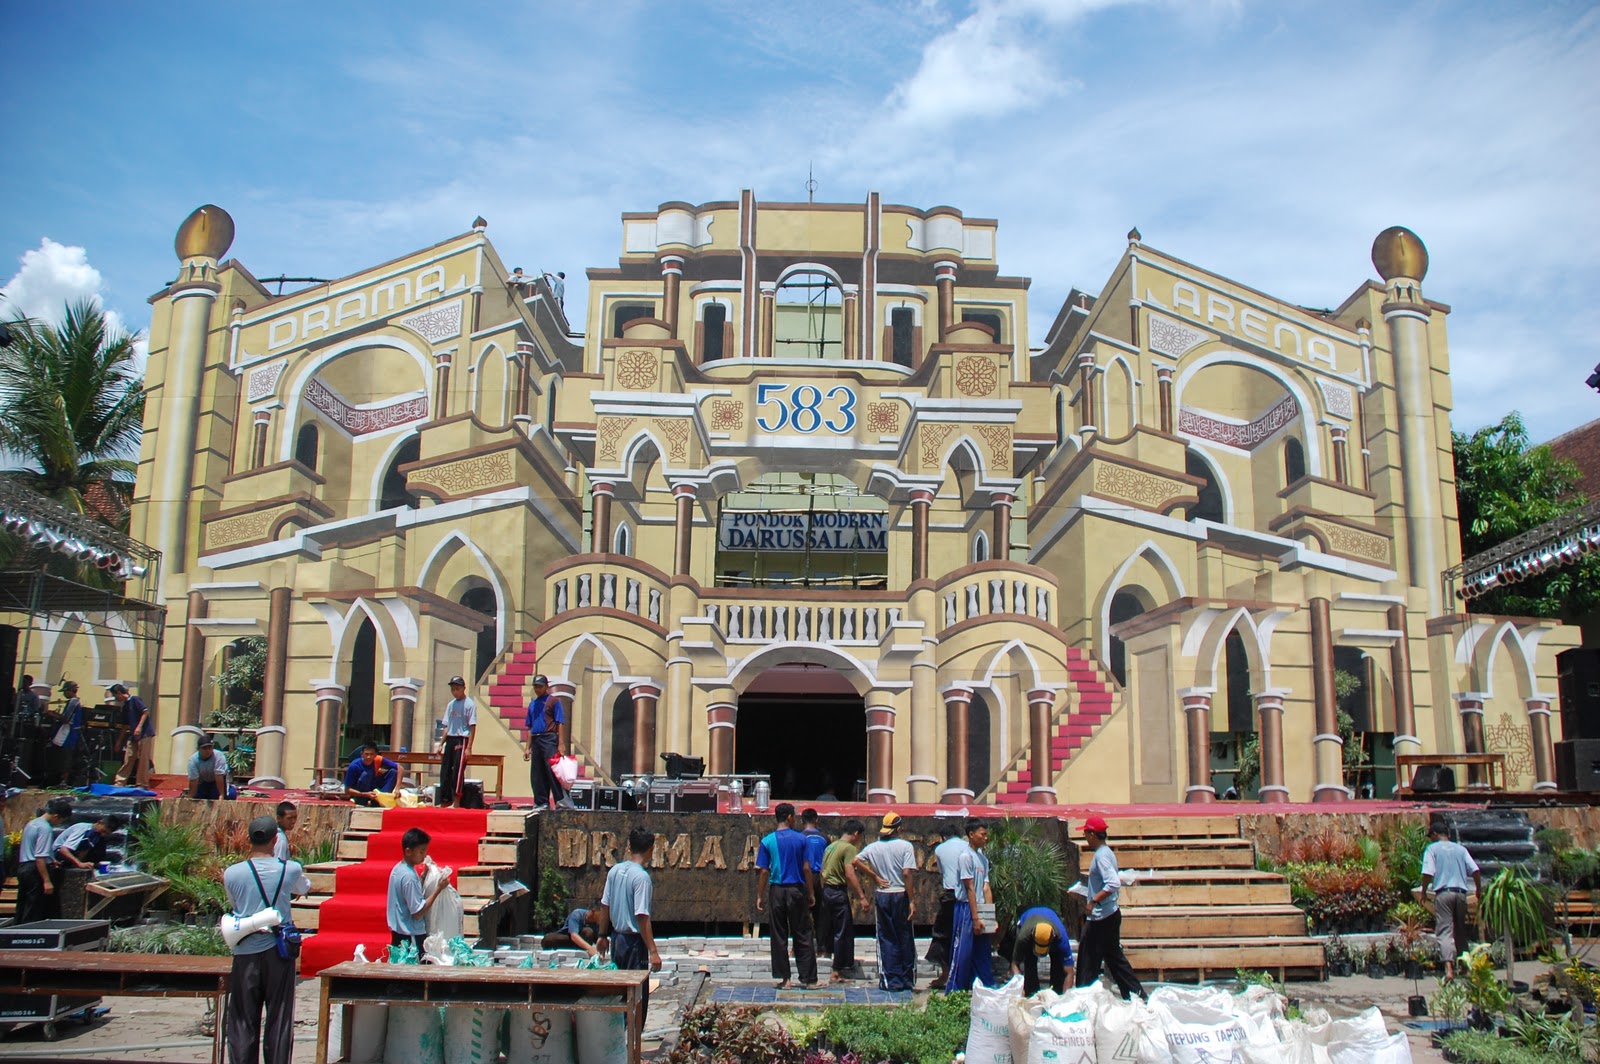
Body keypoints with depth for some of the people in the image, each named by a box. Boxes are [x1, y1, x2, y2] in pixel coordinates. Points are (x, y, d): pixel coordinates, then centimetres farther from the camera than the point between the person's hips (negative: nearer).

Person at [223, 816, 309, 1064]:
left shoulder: (232, 873, -8)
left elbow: (234, 904, 10)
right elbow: (304, 888, 16)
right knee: (279, 1019, 8)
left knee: (243, 1020, 9)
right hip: (279, 950, 0)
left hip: (246, 953, 0)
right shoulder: (290, 869, -6)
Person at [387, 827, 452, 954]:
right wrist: (438, 888, -22)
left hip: (397, 933, 9)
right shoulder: (409, 876, -23)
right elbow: (417, 913, -23)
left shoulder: (398, 868, 4)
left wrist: (423, 875, 7)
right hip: (411, 936, -9)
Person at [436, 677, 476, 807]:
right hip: (450, 740, 7)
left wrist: (469, 747, -15)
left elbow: (473, 727, -10)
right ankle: (445, 801, 14)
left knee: (457, 772, -8)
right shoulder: (450, 704, 15)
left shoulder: (469, 704, -6)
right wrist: (441, 744, 13)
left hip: (462, 740, -7)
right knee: (445, 771, 7)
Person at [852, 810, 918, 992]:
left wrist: (875, 877, 0)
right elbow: (907, 874, -14)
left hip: (881, 895, 2)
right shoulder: (905, 846, -8)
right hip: (901, 895, -2)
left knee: (887, 939, 8)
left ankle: (891, 981, 8)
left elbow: (856, 861, -6)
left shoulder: (873, 847, 2)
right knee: (905, 938, 9)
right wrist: (912, 900, -11)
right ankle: (907, 980, 14)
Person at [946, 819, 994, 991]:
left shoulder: (983, 858, 12)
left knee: (984, 953, 13)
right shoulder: (966, 856, -12)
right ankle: (953, 992, 4)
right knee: (963, 953, -3)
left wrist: (990, 917, 4)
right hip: (966, 908, -8)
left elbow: (986, 888, 10)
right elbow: (970, 888, -15)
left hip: (980, 908, 8)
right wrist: (975, 918, -15)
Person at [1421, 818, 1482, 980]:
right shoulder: (1460, 848, 13)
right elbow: (1475, 870, 4)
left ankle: (1449, 967, -25)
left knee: (1445, 930, -10)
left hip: (1443, 892, -4)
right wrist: (1479, 889, 17)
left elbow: (1428, 873, -8)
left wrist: (1424, 891, 4)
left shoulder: (1432, 848, 2)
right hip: (1460, 892, 4)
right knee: (1460, 929, 17)